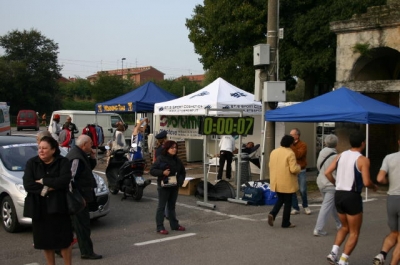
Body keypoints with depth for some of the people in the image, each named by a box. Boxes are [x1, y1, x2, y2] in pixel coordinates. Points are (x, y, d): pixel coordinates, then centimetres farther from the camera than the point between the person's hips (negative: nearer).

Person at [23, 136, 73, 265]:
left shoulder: (63, 162, -3)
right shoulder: (31, 163, 2)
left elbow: (64, 180, -19)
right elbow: (27, 184, -10)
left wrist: (43, 181, -15)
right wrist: (47, 188, -18)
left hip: (58, 206, -2)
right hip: (39, 208, 2)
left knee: (64, 239, 4)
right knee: (45, 240, 11)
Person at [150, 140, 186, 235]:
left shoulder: (177, 160, 9)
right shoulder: (160, 159, -9)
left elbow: (183, 172, 20)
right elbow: (152, 170, -12)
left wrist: (180, 180, 4)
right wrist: (162, 172, -24)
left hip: (174, 186, 6)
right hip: (164, 186, -6)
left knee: (172, 206, 16)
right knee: (161, 206, -1)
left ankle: (174, 224, 24)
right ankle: (160, 227, 2)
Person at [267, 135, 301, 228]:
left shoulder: (273, 152, 6)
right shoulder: (290, 153, -16)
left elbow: (270, 165, 13)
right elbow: (293, 169, -19)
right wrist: (298, 167, 0)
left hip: (276, 182, 6)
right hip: (287, 183, -6)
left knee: (280, 199, 21)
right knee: (287, 202, 7)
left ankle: (272, 214, -1)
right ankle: (286, 223, 13)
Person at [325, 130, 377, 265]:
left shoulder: (341, 155, 6)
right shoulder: (363, 160, -11)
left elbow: (327, 172, 3)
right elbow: (366, 182, -18)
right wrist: (374, 186, 3)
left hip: (338, 194, 6)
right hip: (352, 196, -6)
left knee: (345, 227, 24)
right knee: (354, 233, 8)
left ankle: (333, 252, 9)